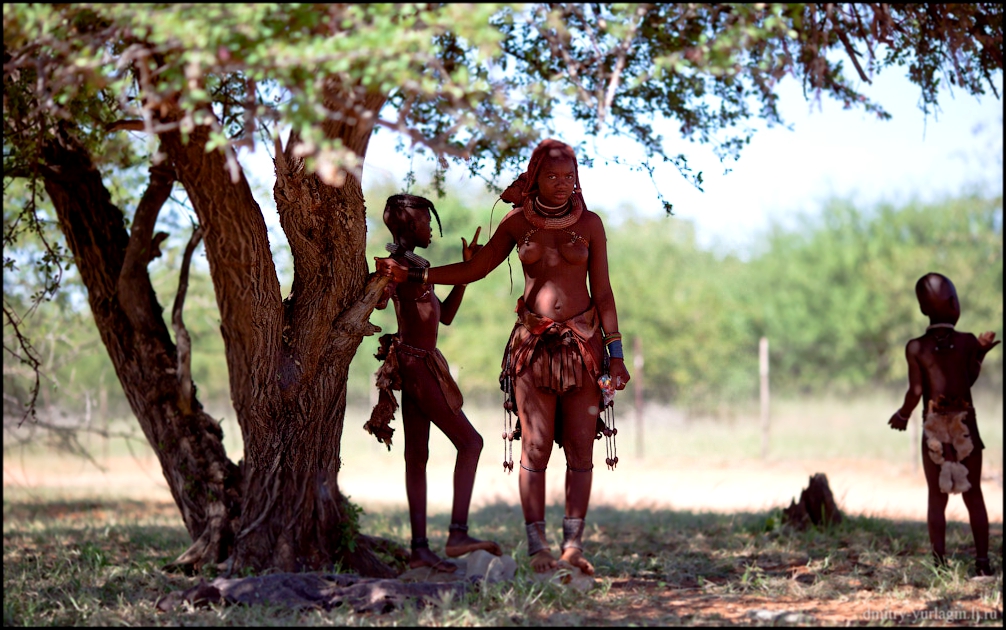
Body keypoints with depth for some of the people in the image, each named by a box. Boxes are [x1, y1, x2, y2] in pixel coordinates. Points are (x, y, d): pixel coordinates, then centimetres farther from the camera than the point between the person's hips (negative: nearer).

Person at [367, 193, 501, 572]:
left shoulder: (414, 265, 20)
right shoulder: (399, 263, -10)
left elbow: (445, 315, 22)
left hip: (419, 367, 10)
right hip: (416, 365, -10)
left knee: (417, 457, 5)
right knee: (469, 442, -8)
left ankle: (420, 548, 4)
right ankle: (458, 534, -12)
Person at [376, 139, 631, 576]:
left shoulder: (589, 223, 5)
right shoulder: (517, 223, 7)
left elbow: (602, 292, 6)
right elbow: (474, 269, 15)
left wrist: (615, 352, 1)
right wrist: (412, 275, 10)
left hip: (582, 342, 0)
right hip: (534, 343, 0)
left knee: (580, 449, -4)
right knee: (535, 446, -6)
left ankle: (573, 545, -1)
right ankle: (537, 546, -4)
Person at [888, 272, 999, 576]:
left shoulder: (916, 348, -5)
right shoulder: (968, 342, -3)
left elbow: (916, 391, -8)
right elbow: (968, 380, 6)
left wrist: (902, 415, 9)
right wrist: (981, 352, 15)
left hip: (934, 428, 0)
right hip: (965, 426, 0)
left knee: (937, 497, 6)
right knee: (974, 495, 8)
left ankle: (940, 561, 0)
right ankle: (982, 560, 7)